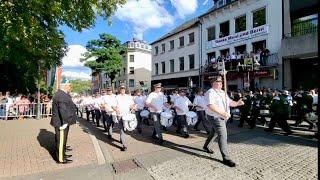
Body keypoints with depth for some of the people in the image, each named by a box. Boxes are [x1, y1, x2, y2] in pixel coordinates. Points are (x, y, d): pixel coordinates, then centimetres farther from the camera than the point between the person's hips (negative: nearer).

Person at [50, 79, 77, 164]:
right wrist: (64, 122, -28)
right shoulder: (61, 95, -22)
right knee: (61, 140, 1)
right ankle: (61, 159, 13)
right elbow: (63, 110, -30)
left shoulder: (63, 94, 14)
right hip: (61, 123, -11)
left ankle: (62, 154, 36)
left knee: (63, 140, 22)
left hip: (64, 122, 11)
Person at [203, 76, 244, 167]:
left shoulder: (223, 93, 14)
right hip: (216, 117, -9)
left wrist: (237, 103, -5)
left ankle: (206, 146, 44)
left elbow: (230, 102, 16)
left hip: (223, 117, 9)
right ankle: (226, 158, -2)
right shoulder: (210, 92, -16)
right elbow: (211, 106, -28)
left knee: (214, 132, 23)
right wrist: (222, 113, -32)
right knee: (222, 135, -11)